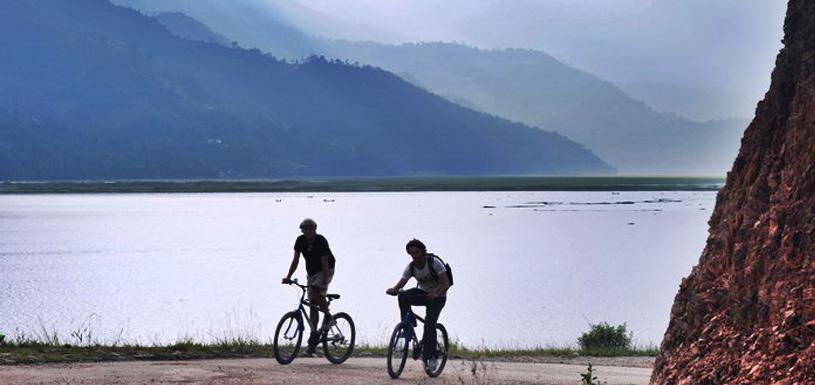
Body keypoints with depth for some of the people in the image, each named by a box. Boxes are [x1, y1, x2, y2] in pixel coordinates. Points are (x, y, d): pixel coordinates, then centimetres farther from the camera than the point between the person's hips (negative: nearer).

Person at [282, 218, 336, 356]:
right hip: (312, 272, 6)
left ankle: (327, 316, -9)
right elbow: (295, 260, -1)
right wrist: (288, 277, -12)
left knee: (317, 292, -32)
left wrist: (324, 282, -37)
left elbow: (325, 263, -28)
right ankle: (314, 336, 5)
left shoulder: (321, 241, -22)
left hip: (325, 271, -6)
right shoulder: (300, 241, -6)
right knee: (312, 304, 1)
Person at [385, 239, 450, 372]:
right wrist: (393, 290, -37)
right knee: (403, 296, -25)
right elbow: (400, 283, -13)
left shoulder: (434, 262, -21)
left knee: (429, 324, -22)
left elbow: (446, 283, -26)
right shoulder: (411, 267, -7)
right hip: (423, 293, 5)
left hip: (437, 296, -5)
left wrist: (436, 294, -44)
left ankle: (432, 357, -13)